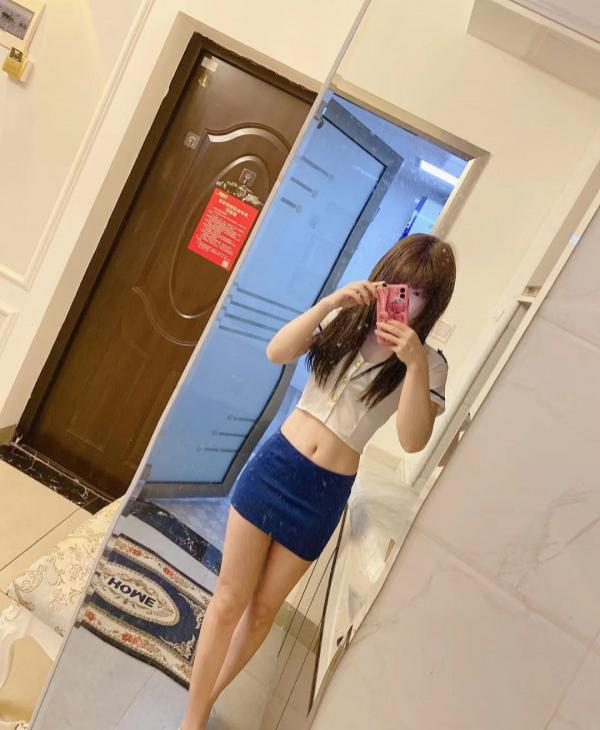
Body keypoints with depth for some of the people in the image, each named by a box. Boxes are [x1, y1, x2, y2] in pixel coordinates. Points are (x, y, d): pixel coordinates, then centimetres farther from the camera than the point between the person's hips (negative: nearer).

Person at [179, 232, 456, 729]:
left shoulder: (430, 365, -3)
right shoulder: (345, 322, 3)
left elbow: (413, 441, -17)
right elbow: (277, 353, -11)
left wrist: (415, 364, -26)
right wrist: (329, 303, -21)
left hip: (325, 494, 0)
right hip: (276, 465, 1)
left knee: (263, 608, 16)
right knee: (230, 599, 6)